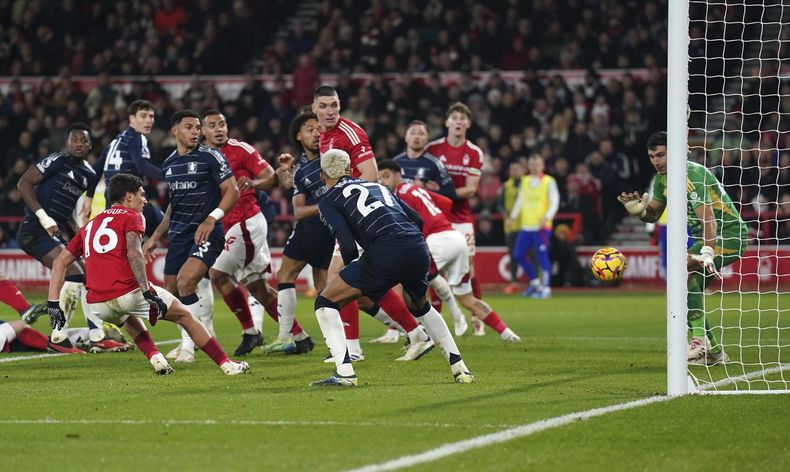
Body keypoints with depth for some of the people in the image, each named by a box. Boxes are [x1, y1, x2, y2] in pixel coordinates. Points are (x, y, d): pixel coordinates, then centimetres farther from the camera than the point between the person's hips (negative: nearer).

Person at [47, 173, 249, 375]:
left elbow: (59, 263, 19)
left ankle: (155, 357, 18)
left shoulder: (89, 226, 24)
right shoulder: (131, 216, 7)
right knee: (184, 316, 14)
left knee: (129, 318, 39)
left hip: (99, 307, 5)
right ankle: (226, 364, 11)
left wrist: (53, 304, 17)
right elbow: (133, 253, -11)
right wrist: (147, 292, -17)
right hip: (128, 293, -5)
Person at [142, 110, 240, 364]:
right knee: (171, 293, 4)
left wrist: (212, 219, -22)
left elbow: (232, 191, -9)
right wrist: (156, 237, 22)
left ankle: (188, 346, -16)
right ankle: (188, 341, 21)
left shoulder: (210, 157, -6)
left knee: (185, 282, -24)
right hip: (178, 235, 7)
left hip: (206, 234, -7)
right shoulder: (169, 163, 14)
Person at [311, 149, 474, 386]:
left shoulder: (329, 200, 13)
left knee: (325, 303, 9)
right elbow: (417, 220, 23)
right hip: (419, 249, 6)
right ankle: (459, 368, 30)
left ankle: (344, 373, -5)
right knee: (420, 307, 35)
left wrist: (349, 267, 18)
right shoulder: (376, 185, 30)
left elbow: (348, 245, 0)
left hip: (385, 254, -6)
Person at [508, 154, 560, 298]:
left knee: (542, 257, -8)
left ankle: (546, 288, 0)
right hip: (526, 226, 6)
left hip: (541, 227, -6)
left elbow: (554, 202, -6)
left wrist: (547, 217, -20)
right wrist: (513, 215, 13)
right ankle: (534, 282, 19)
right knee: (518, 254, 4)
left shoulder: (549, 181, -2)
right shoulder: (524, 181, 14)